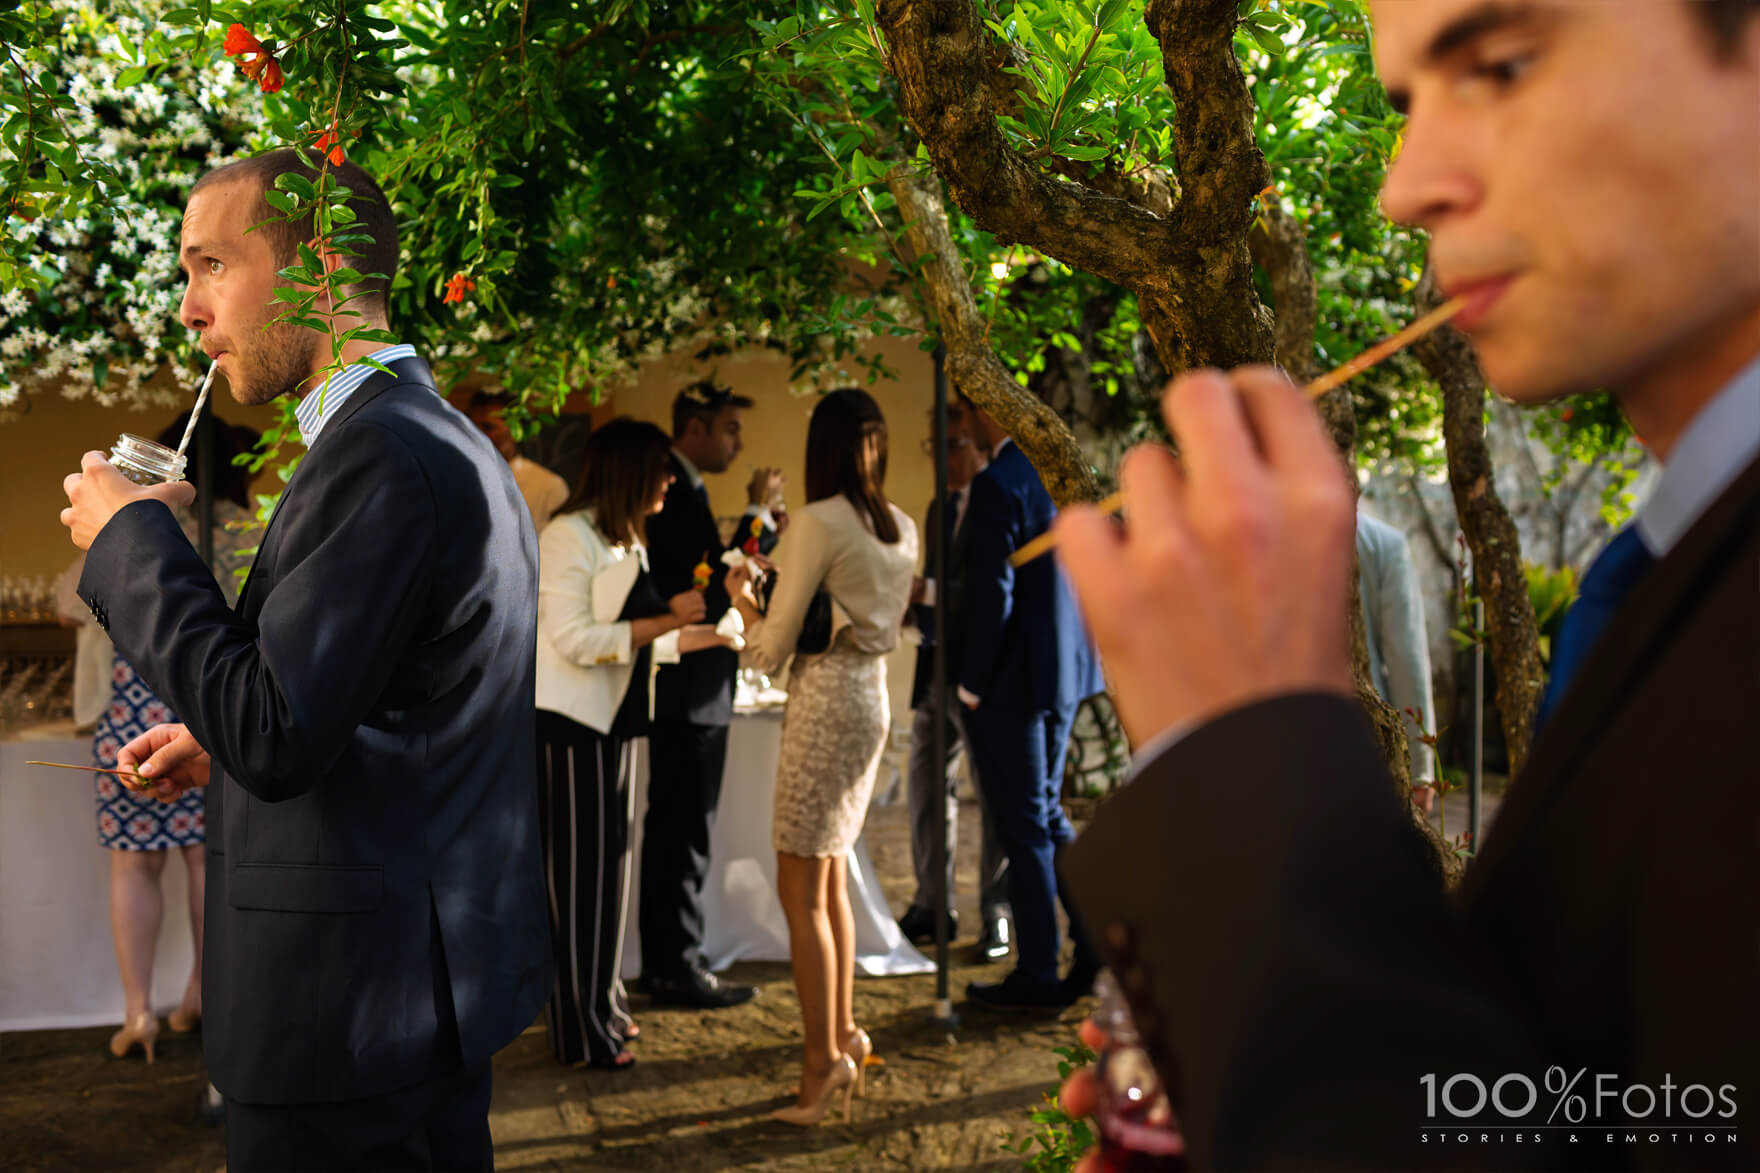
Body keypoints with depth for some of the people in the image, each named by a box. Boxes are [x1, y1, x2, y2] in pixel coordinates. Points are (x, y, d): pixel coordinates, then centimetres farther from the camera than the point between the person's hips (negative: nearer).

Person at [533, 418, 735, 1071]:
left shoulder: (624, 542, 15)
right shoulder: (569, 537, -14)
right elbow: (576, 640, -20)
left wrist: (703, 636, 14)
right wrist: (665, 621, -21)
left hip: (612, 721, 9)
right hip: (569, 723, -9)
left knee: (608, 863, 13)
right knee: (578, 870, -3)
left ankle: (602, 1004, 24)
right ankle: (581, 1030, 5)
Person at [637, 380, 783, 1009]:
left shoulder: (675, 488, 14)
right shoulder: (681, 492, -18)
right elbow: (711, 585, -22)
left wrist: (756, 531, 7)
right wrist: (759, 516, -15)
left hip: (675, 689, 11)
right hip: (691, 691, -11)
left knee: (669, 829, 16)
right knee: (685, 834, -2)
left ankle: (662, 961, 26)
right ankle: (679, 970, 6)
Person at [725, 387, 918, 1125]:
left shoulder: (818, 524, -14)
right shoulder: (902, 529, 7)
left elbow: (771, 651, -12)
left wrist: (742, 599, 8)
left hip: (825, 703, -8)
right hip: (871, 697, 8)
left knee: (800, 891, 0)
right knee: (830, 879, 18)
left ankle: (824, 1058, 3)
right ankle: (844, 1033, 25)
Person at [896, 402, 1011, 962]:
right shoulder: (939, 507, 16)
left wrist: (930, 592, -21)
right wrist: (915, 604, 4)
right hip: (938, 667, 8)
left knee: (995, 793, 3)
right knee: (927, 786, 12)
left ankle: (997, 914, 13)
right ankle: (932, 906, 24)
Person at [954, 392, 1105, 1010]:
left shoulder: (997, 485, -19)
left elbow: (992, 596, -21)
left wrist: (971, 685, -12)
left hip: (1012, 679, -8)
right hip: (1066, 670, 8)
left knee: (1023, 825, 2)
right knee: (1046, 813, 20)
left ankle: (1038, 974, 12)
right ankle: (1096, 941, 21)